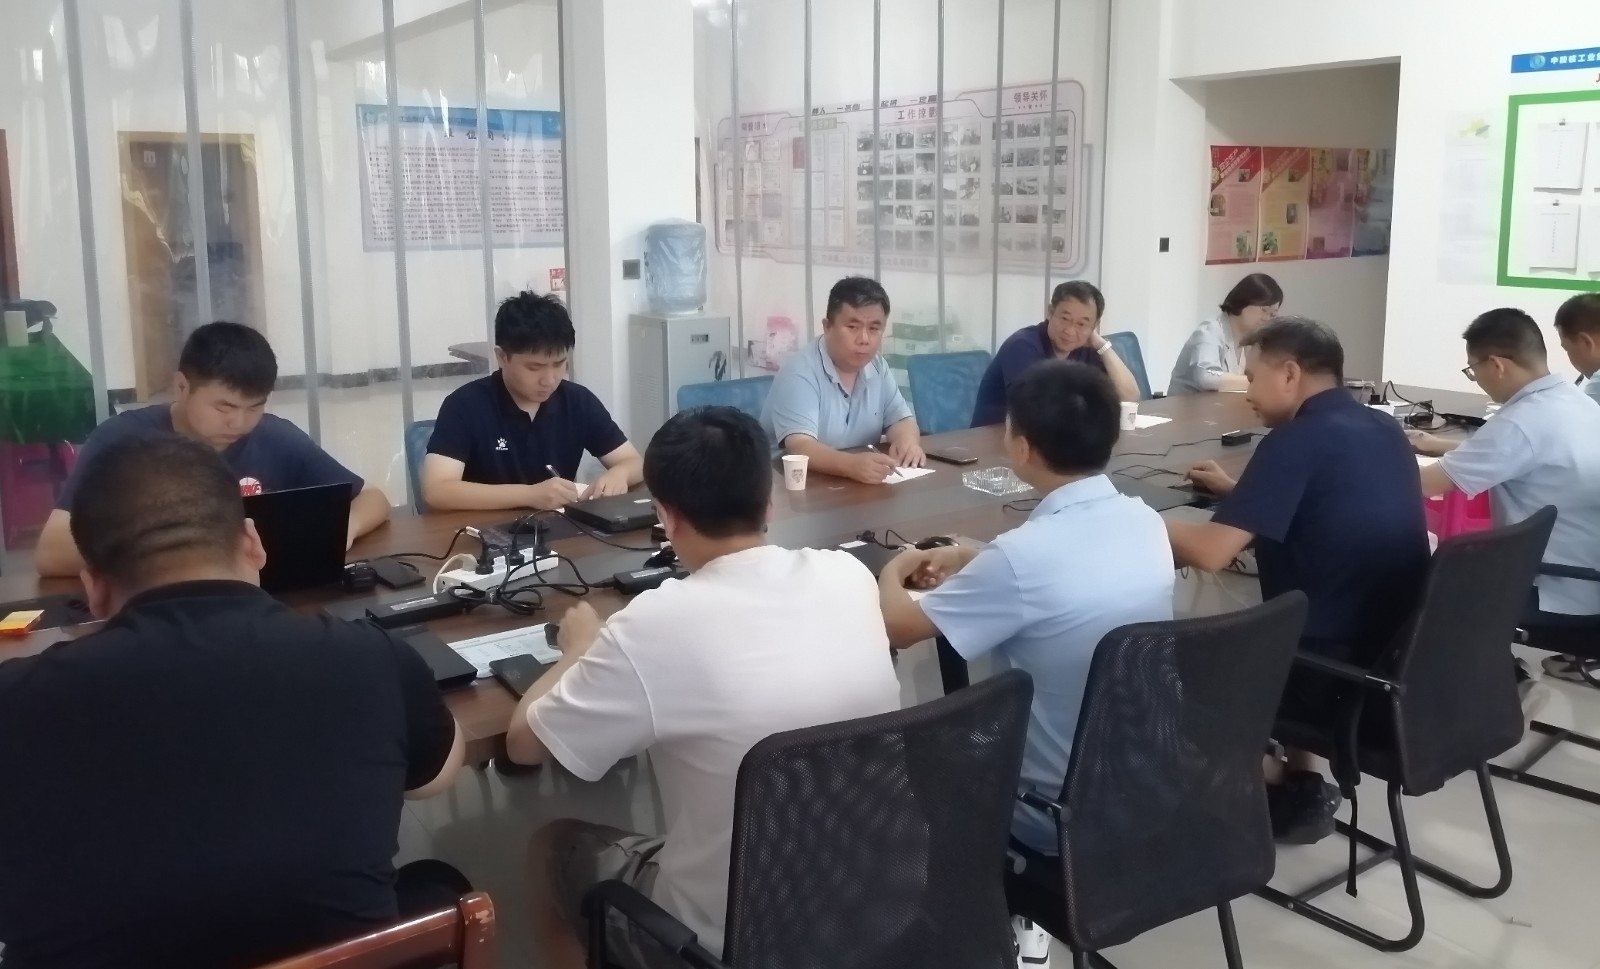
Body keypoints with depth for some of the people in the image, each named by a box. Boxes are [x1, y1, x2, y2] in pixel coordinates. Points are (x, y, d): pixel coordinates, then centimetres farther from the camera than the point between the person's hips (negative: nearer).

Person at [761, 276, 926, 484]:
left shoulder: (878, 366, 6)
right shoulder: (799, 373, -17)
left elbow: (900, 418, 11)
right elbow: (800, 448, -29)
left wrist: (907, 441, -13)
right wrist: (851, 465, -47)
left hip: (866, 484, 6)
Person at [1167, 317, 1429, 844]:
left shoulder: (1296, 438, -17)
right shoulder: (1384, 430, 7)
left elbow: (1211, 552, -22)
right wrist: (1239, 491, 21)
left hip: (1337, 672, -8)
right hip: (1399, 658, 8)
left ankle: (1280, 791, 27)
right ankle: (1300, 783, 27)